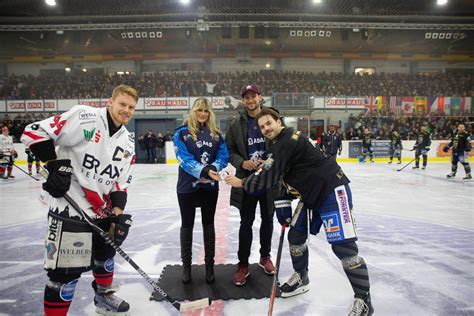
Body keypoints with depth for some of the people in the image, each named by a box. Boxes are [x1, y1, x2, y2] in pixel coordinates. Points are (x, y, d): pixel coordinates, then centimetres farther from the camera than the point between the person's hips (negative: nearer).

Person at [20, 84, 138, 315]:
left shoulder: (128, 142, 6)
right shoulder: (84, 117, -15)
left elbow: (121, 182, 5)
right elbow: (34, 133, -15)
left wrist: (119, 213, -5)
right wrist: (54, 165, -20)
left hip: (102, 210, 8)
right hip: (70, 208, -8)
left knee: (106, 252, 23)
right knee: (67, 269, -4)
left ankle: (104, 297, 47)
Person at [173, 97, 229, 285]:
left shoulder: (216, 134, 4)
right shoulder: (182, 133, -7)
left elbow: (224, 156, -2)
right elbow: (184, 159, -16)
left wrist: (213, 168, -22)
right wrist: (204, 171, -29)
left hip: (210, 186, 3)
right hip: (187, 186, -2)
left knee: (209, 224, 13)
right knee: (187, 224, 11)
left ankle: (209, 264, 28)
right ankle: (186, 265, 28)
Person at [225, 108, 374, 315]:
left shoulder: (287, 141, -19)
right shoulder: (279, 144, 13)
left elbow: (269, 176, -22)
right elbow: (281, 177, 16)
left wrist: (242, 183, -10)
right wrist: (282, 202, 7)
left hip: (332, 190, -10)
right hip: (312, 195, 10)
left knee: (342, 245, -11)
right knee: (296, 235, 14)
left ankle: (363, 299, 4)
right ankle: (301, 277, 34)